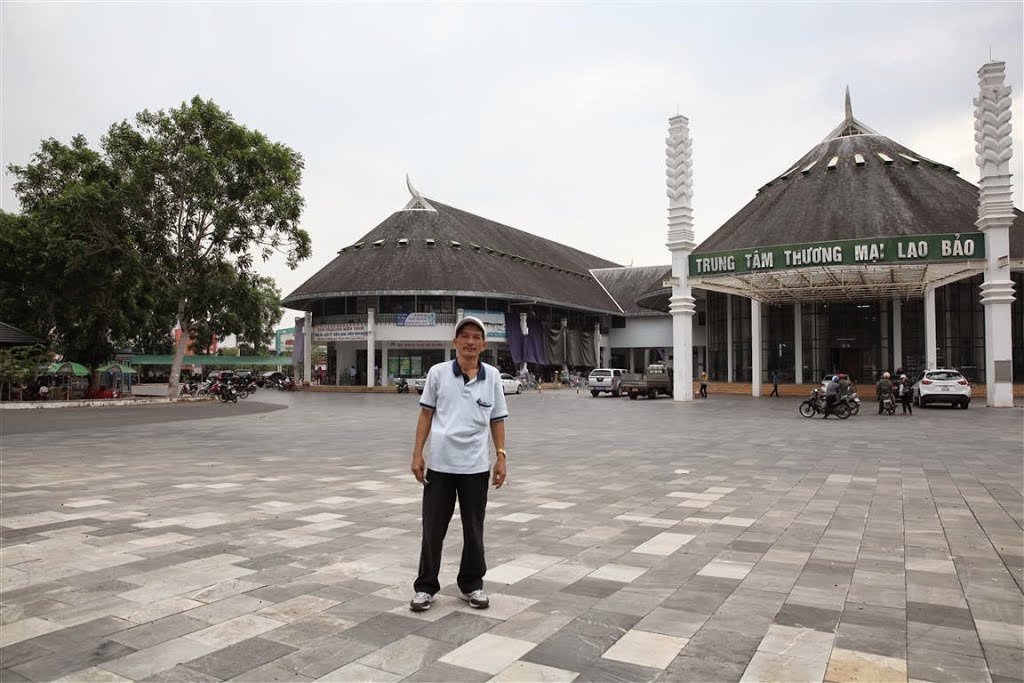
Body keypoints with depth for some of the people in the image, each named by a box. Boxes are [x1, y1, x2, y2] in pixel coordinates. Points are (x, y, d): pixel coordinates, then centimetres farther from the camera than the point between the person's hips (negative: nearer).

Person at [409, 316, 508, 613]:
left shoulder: (492, 376, 2)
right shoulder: (438, 372, -2)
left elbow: (497, 420, 7)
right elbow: (426, 414, 3)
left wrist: (501, 457, 3)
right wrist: (417, 454, -2)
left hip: (476, 466, 1)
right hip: (440, 464, -1)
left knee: (474, 530, 13)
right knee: (433, 529, 8)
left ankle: (471, 584, 29)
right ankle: (425, 586, 23)